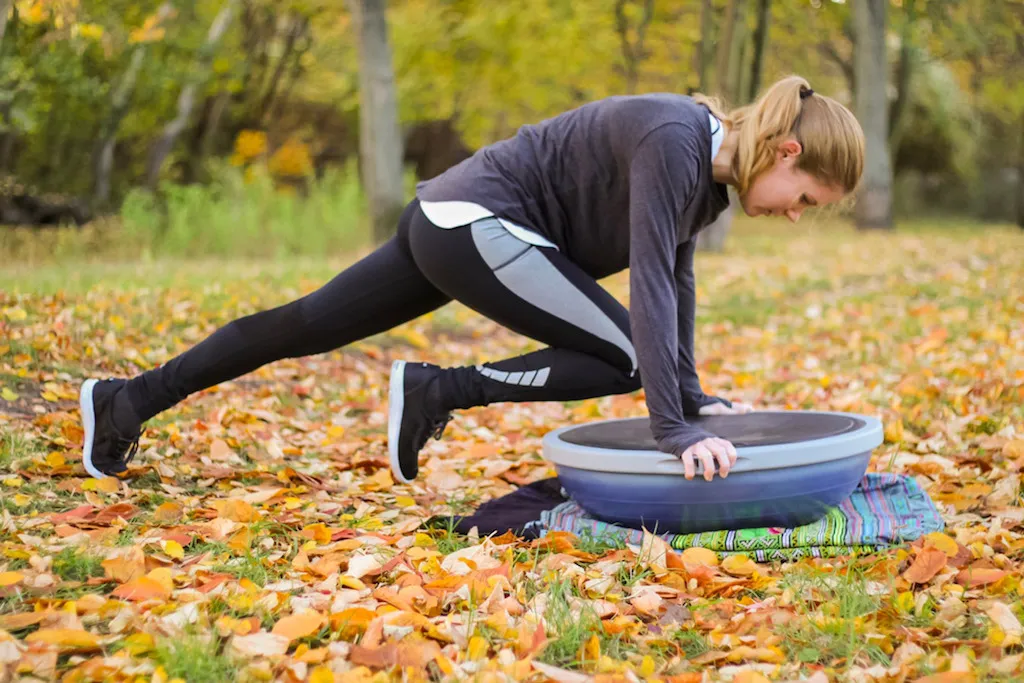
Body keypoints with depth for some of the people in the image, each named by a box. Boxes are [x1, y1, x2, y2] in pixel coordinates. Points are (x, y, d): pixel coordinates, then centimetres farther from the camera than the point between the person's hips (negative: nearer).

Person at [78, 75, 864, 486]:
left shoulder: (707, 164, 6)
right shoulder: (674, 142, -22)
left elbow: (677, 277, 16)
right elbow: (649, 284, -29)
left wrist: (692, 394, 16)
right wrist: (674, 430, -31)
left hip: (450, 223, 9)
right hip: (477, 222, -9)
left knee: (304, 325, 14)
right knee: (621, 360, -11)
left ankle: (125, 399, 21)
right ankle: (433, 392, -7)